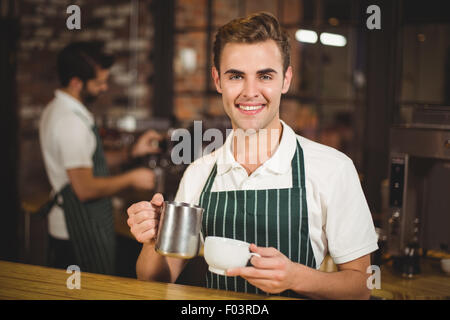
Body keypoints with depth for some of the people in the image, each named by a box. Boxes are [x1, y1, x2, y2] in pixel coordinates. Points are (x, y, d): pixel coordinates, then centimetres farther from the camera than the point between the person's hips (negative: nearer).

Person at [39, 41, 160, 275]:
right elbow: (86, 189, -25)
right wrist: (131, 179, -12)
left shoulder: (56, 110, 9)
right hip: (81, 233, -10)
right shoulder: (71, 123, -23)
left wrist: (131, 153, 9)